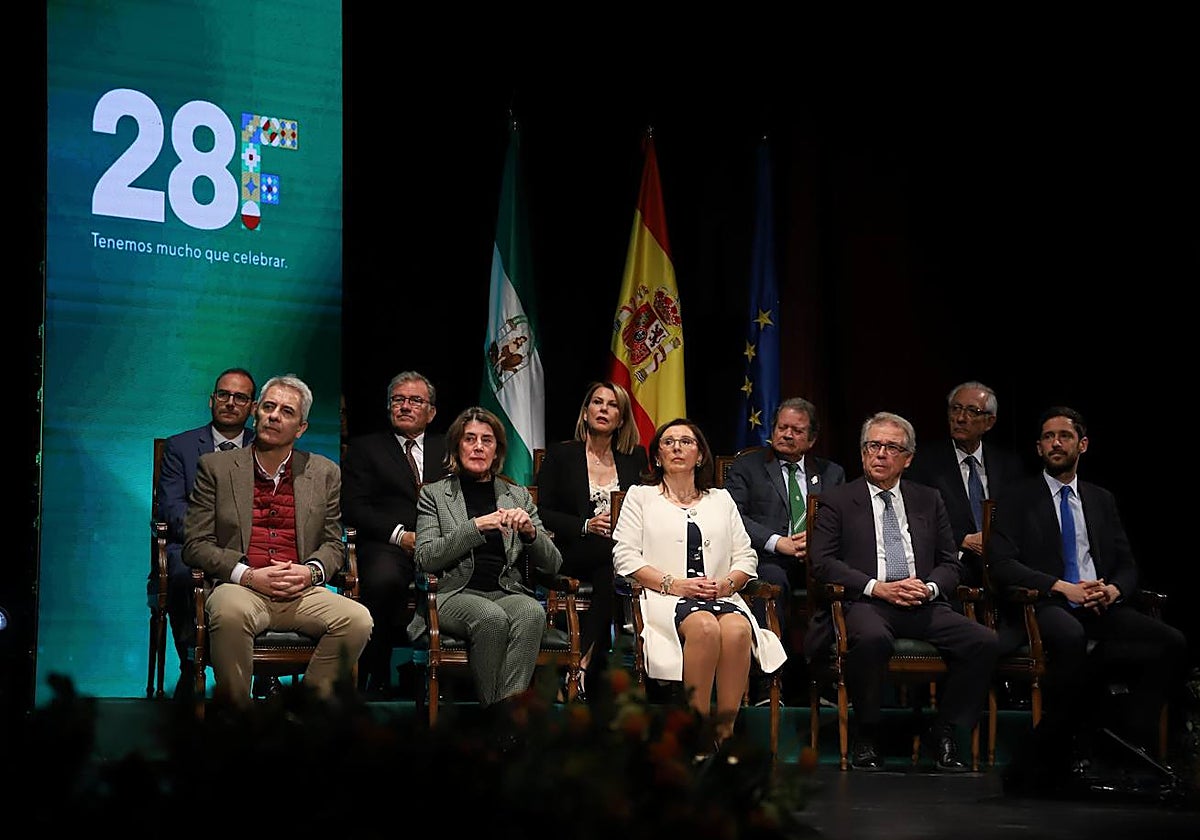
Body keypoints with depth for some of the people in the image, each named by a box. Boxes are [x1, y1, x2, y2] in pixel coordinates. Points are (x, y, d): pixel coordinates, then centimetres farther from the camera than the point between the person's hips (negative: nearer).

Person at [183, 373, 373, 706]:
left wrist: (310, 571, -5)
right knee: (231, 612, -38)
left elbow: (333, 544, 18)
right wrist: (248, 575, -11)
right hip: (241, 589, -2)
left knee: (358, 618, -26)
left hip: (301, 592, 2)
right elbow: (196, 545, 5)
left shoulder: (325, 473, 17)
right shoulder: (215, 467, 10)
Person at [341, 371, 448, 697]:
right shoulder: (365, 447, 19)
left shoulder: (448, 449, 25)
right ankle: (377, 680, -22)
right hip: (387, 545, -1)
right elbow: (353, 507, 5)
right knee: (383, 579, -38)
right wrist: (400, 535, -9)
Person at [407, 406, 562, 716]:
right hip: (455, 594, -2)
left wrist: (530, 531, -5)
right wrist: (476, 527, -10)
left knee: (532, 612, -34)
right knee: (492, 617, -36)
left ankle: (509, 708, -38)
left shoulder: (518, 495, 21)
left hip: (508, 593, 2)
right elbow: (425, 559, 0)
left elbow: (552, 565, 16)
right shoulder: (434, 494, 14)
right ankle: (496, 713, -26)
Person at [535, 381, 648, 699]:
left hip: (625, 548, 2)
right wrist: (586, 526, -12)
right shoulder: (560, 454, 10)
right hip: (574, 553, -2)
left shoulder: (635, 458, 17)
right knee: (613, 556, -36)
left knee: (609, 574, -35)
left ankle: (587, 661, -29)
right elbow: (543, 513, 3)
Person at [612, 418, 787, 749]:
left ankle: (725, 733, -31)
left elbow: (746, 557, 18)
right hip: (665, 598, -3)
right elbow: (624, 555, 3)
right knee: (704, 627, -37)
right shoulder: (640, 496, 17)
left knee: (737, 629, -34)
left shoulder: (721, 499, 25)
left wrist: (726, 584, -5)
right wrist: (673, 584, -10)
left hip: (722, 596, 3)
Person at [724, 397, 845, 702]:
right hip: (767, 561, -2)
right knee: (773, 577, -38)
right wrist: (779, 543, -15)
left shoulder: (832, 473, 24)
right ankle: (766, 683, -40)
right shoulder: (746, 467, 15)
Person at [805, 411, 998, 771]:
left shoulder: (929, 500, 21)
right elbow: (822, 562, 0)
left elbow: (950, 563, 18)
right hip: (863, 603, -4)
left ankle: (944, 735, -7)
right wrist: (877, 587, -12)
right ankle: (866, 739, -19)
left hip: (923, 605, 4)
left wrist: (929, 587, -5)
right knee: (872, 638, -39)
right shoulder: (837, 500, 11)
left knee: (984, 641, -22)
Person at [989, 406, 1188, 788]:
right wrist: (1062, 587, -15)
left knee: (1172, 643, -22)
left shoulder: (1102, 500, 22)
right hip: (1046, 607, -4)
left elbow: (1127, 565, 19)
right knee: (1070, 637, -41)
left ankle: (1130, 743, -19)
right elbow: (1001, 564, -3)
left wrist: (1113, 590, -7)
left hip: (1101, 606, 5)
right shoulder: (1017, 499, 9)